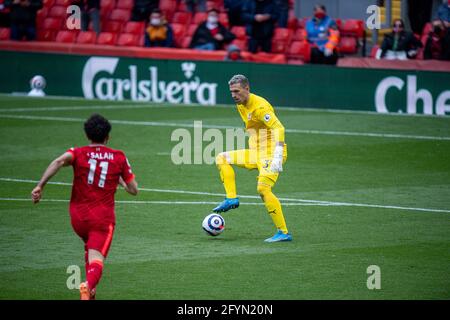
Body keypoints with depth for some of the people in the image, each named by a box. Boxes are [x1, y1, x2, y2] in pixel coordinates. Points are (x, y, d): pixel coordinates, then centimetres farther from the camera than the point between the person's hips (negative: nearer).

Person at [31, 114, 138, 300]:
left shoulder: (78, 153, 3)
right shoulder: (119, 157, 5)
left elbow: (59, 161, -21)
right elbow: (133, 190, 7)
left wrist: (40, 186, -24)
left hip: (78, 216, 3)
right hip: (103, 217, -2)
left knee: (90, 248, 31)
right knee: (96, 259, -13)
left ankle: (90, 292, 25)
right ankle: (89, 285, -45)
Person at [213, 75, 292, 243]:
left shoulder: (259, 106, -18)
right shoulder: (241, 106, 11)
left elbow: (278, 128, -27)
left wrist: (277, 157, -35)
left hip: (270, 153, -9)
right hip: (255, 153, 9)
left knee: (263, 189, -24)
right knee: (222, 158, 7)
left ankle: (284, 233, -20)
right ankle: (231, 198, -1)